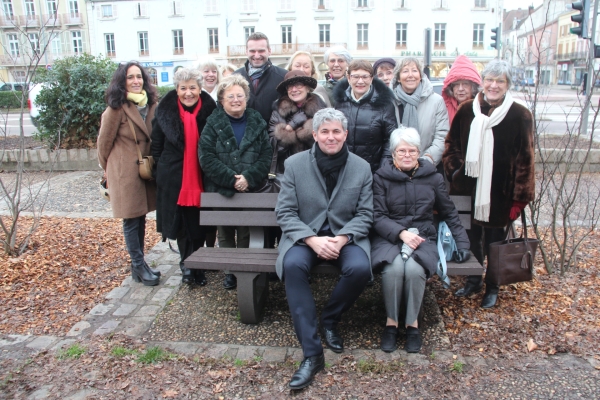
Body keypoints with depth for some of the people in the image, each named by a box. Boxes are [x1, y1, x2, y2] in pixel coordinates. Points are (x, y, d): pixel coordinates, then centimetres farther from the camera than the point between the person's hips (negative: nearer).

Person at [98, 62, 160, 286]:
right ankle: (139, 266, 11)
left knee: (141, 218, 13)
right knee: (131, 220, 0)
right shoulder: (117, 108, -11)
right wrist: (108, 169, 7)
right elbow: (104, 141, -3)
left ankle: (138, 266, 24)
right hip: (125, 171, -6)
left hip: (146, 169, 6)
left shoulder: (150, 105, 7)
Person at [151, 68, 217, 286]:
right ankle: (188, 265, 26)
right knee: (181, 225, 8)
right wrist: (160, 172, 5)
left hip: (202, 178, 0)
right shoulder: (165, 109, -1)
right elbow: (156, 145, 6)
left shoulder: (210, 109, -3)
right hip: (175, 178, 1)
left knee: (200, 226, 5)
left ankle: (193, 266, 25)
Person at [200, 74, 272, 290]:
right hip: (220, 190, 0)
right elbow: (206, 157, -9)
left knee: (247, 234, 6)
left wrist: (249, 177, -15)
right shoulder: (213, 124, 1)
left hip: (251, 190, 0)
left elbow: (266, 155, -1)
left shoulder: (257, 123, 5)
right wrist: (231, 178, -16)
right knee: (225, 234, 10)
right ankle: (229, 271, 24)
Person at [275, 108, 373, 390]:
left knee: (360, 268, -30)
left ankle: (329, 321, 2)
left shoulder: (362, 168, 1)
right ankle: (312, 354, -23)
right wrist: (312, 239, -20)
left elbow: (364, 215, 1)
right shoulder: (294, 164, -2)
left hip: (346, 236, 1)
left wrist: (341, 239, -18)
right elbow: (285, 212, -5)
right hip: (304, 236, 0)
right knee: (293, 265, -32)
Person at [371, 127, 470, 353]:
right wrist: (401, 233, -19)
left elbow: (449, 214, 16)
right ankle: (391, 321, -8)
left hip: (422, 238, 1)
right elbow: (377, 216, -4)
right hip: (389, 238, -1)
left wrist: (462, 243, 11)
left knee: (414, 268, -31)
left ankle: (412, 322, -6)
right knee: (394, 267, -32)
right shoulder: (381, 177, 1)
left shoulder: (432, 178, 7)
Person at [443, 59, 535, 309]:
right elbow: (452, 144, 10)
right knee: (470, 236, 14)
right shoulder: (467, 110, 2)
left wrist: (520, 197, -8)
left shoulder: (520, 116, -6)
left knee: (494, 240, 9)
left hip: (500, 192, -3)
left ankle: (492, 288, 29)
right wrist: (455, 170, -4)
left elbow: (525, 158, -6)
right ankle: (474, 280, 35)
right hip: (468, 189, 3)